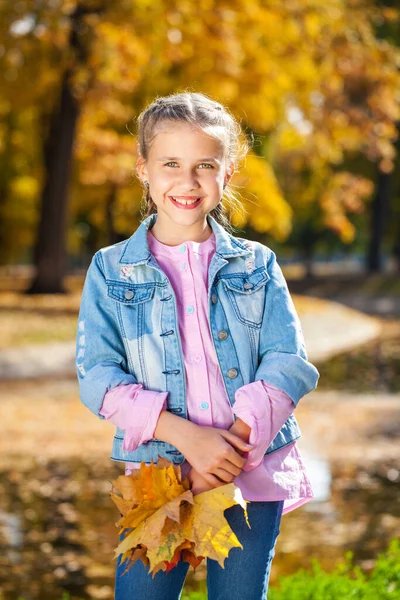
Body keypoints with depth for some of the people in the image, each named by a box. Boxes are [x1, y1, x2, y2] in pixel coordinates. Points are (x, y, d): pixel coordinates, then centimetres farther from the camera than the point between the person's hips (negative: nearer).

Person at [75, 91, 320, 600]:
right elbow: (97, 376, -6)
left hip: (253, 477, 1)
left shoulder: (256, 265, 6)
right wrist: (185, 435, -18)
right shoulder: (111, 270, 3)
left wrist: (233, 443, -16)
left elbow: (290, 363, -2)